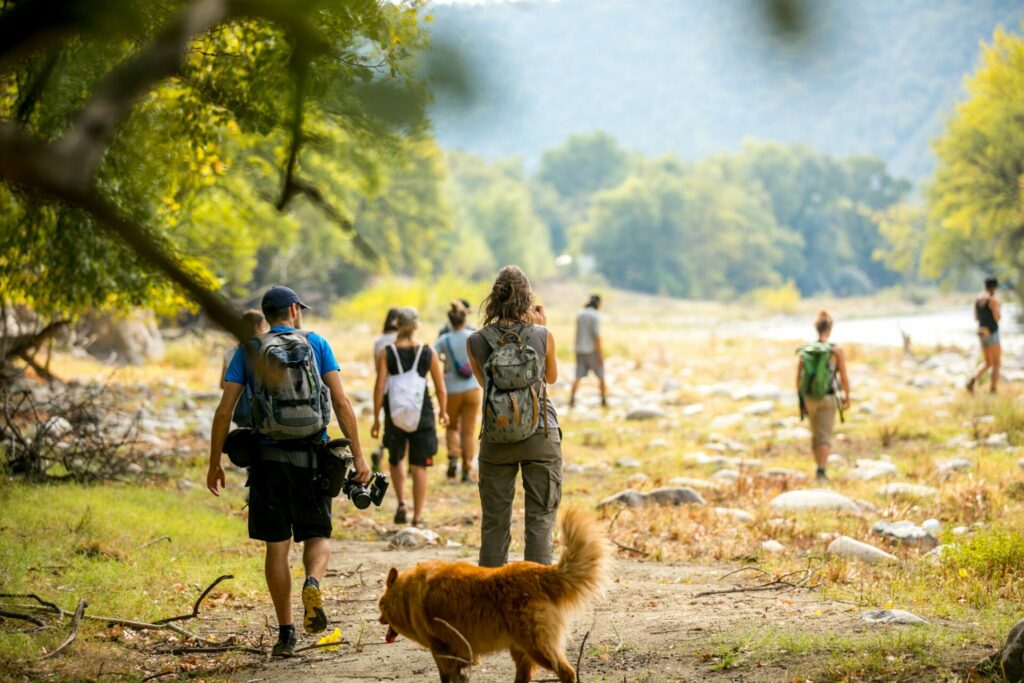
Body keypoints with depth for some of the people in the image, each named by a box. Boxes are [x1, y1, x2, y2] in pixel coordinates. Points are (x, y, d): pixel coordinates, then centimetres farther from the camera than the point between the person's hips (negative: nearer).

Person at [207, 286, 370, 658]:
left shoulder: (248, 351, 6)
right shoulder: (316, 344, 4)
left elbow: (224, 411, 0)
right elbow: (341, 402, -3)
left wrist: (214, 463, 9)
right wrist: (358, 456, 0)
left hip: (268, 458, 1)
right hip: (310, 456, -1)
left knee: (276, 546, 8)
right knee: (317, 536, 13)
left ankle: (286, 633, 9)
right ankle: (313, 583, -20)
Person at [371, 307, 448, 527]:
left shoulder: (386, 353, -4)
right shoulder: (428, 352, -3)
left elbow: (379, 387, -7)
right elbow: (440, 388, 1)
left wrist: (376, 418, 1)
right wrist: (443, 411, 17)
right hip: (422, 415, -1)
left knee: (395, 460, 23)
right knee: (419, 467, 5)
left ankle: (401, 504, 8)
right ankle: (418, 517, 4)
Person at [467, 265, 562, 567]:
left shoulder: (476, 341, -6)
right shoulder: (543, 337, -9)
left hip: (496, 439, 1)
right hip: (540, 436, -1)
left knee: (494, 523, 9)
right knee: (540, 519, 4)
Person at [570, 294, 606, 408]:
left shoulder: (580, 315, 8)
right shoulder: (595, 315, -12)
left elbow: (578, 333, 12)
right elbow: (596, 335, -16)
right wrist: (600, 353, -14)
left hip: (579, 349, 5)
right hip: (592, 349, -5)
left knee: (578, 376, 2)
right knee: (601, 375, 9)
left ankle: (572, 399, -13)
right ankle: (604, 400, 15)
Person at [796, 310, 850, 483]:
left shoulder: (804, 351, -2)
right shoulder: (837, 351, -10)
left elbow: (798, 378, 1)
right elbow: (844, 378, -7)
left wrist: (801, 401, 12)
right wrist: (847, 397, 9)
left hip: (809, 398, 3)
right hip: (827, 398, -3)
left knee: (815, 435, 19)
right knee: (825, 437, -2)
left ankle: (820, 469, 28)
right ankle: (821, 470, -17)